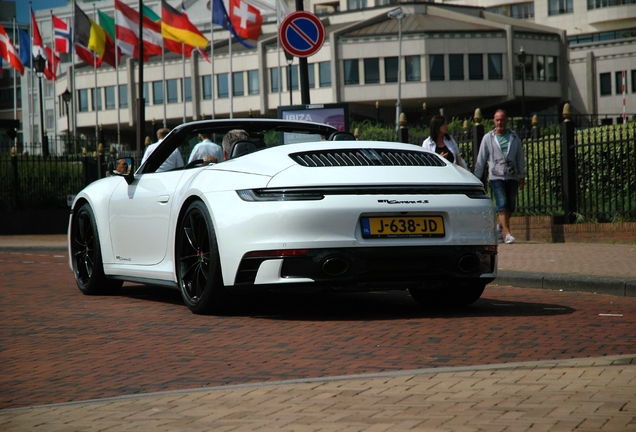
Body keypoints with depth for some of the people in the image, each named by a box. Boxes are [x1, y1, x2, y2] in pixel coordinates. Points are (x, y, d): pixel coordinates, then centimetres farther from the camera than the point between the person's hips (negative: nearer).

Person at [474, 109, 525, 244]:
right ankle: (507, 233, -16)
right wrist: (476, 179, 4)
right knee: (502, 204, -15)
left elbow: (520, 158, 15)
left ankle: (500, 228, 27)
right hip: (496, 177, -3)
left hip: (512, 177, 3)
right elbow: (481, 159, 7)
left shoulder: (514, 138, 11)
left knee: (511, 206, 4)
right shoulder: (488, 138, 5)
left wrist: (522, 176, 10)